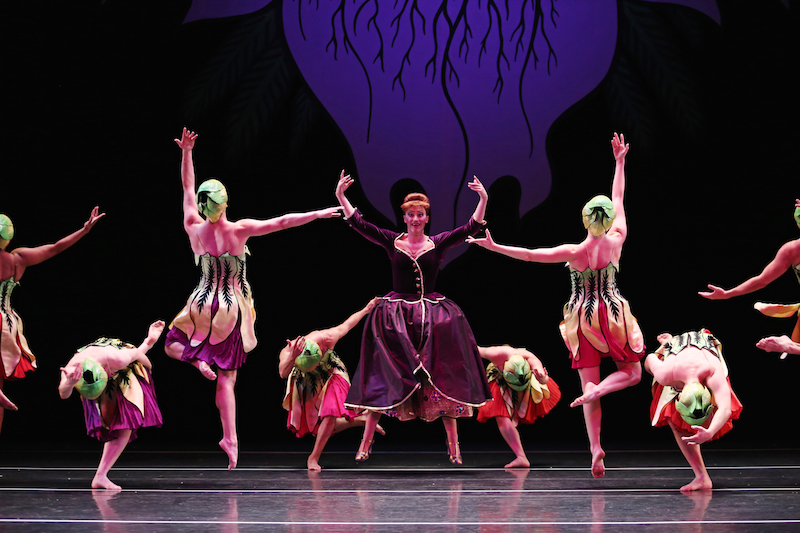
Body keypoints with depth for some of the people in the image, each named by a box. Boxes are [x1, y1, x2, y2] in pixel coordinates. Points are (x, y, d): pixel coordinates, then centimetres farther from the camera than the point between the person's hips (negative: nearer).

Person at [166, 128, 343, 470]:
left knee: (172, 345, 26)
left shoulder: (194, 228, -6)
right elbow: (282, 222, -13)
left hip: (203, 306, 1)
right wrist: (320, 213, -8)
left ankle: (199, 360, -7)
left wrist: (186, 152, 6)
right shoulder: (239, 230, -15)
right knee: (226, 377, 2)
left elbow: (187, 187, 5)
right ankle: (231, 440, -3)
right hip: (232, 309, -1)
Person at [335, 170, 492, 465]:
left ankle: (454, 446, 2)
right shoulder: (392, 242, 4)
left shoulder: (438, 243, 4)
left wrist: (483, 201, -14)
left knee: (441, 380, -2)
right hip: (396, 317, 0)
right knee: (385, 378, -1)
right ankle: (365, 443, 3)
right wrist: (340, 196, -8)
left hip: (432, 316, 0)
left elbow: (470, 228, -4)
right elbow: (359, 224, -1)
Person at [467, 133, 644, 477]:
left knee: (588, 386, 4)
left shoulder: (575, 252, -16)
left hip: (584, 318, -1)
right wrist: (619, 162, 14)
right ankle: (599, 391, -18)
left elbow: (531, 255, -17)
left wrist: (493, 246, -11)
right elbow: (619, 199, 3)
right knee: (631, 373, 16)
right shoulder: (616, 240, -9)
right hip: (614, 316, 1)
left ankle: (596, 450, -6)